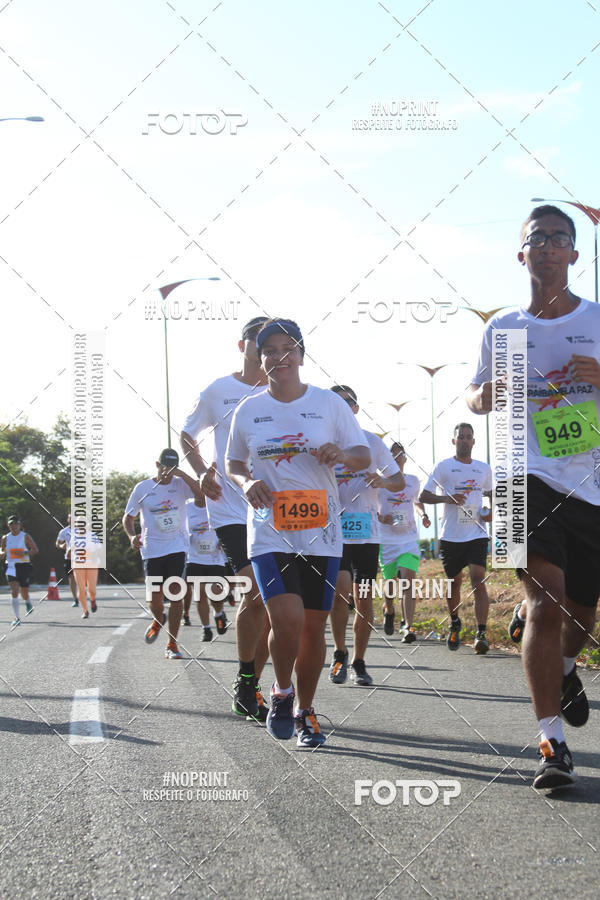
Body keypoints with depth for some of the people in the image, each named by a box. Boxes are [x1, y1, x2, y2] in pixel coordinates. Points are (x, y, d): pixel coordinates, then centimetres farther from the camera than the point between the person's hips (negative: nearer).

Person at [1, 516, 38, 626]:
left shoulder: (25, 536, -1)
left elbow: (35, 550, -1)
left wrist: (25, 553, -18)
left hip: (24, 566, -1)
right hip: (11, 566, 1)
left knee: (24, 591, 6)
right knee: (14, 591, -13)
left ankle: (28, 603, 45)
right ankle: (17, 618, -12)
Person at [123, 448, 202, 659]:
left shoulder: (180, 484, 1)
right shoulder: (143, 488, 3)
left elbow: (201, 492, -19)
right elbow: (128, 517, 10)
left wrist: (180, 473, -23)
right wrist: (132, 536, -8)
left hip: (177, 547, -1)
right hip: (152, 550, 1)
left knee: (175, 594, -8)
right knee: (155, 600, 0)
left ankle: (172, 645, 1)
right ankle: (158, 620, 37)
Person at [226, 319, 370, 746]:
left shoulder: (329, 403, 3)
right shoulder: (248, 411, 6)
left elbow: (364, 457, 6)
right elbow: (234, 463, 18)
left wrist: (342, 454, -17)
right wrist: (247, 482, -4)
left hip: (320, 532, 1)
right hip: (270, 531, -1)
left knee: (314, 627, 4)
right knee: (287, 619, -19)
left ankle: (305, 711, 23)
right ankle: (281, 691, 9)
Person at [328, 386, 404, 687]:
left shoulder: (372, 441, 6)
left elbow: (400, 481, 9)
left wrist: (383, 481, -13)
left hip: (366, 531, 2)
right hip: (333, 529, -2)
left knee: (364, 599, 4)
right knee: (341, 588, -19)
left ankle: (358, 663, 17)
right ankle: (339, 654, 0)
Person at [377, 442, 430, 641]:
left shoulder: (413, 481, 10)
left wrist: (423, 515, 7)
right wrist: (380, 517, -18)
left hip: (409, 539, 1)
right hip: (386, 540, -1)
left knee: (408, 580, -16)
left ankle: (407, 626, -21)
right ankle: (388, 611, 40)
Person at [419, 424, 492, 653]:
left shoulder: (484, 469, 11)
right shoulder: (444, 467, 2)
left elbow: (492, 494, 26)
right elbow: (423, 497, 0)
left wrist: (491, 512, 5)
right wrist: (447, 498, -16)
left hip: (477, 534, 1)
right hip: (450, 536, -1)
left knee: (478, 581, -14)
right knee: (454, 583, 11)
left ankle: (481, 634, -18)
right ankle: (454, 625, 35)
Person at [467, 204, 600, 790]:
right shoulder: (502, 329, 8)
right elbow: (475, 397, 19)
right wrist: (484, 396, -5)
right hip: (530, 478, -1)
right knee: (545, 601, -18)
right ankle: (552, 744, -17)